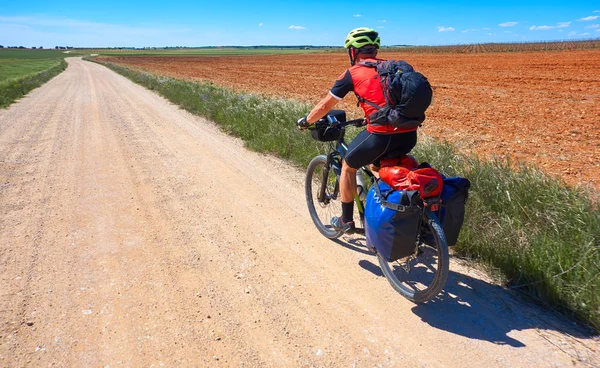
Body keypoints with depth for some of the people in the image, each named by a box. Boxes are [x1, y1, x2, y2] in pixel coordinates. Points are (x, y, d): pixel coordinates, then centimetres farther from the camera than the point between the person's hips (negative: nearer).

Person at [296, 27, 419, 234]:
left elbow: (325, 106, 12)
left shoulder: (353, 73, 5)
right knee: (378, 165, 34)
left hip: (381, 136, -6)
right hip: (409, 136, 6)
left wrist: (305, 122, 29)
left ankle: (346, 221, 28)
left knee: (348, 166, 21)